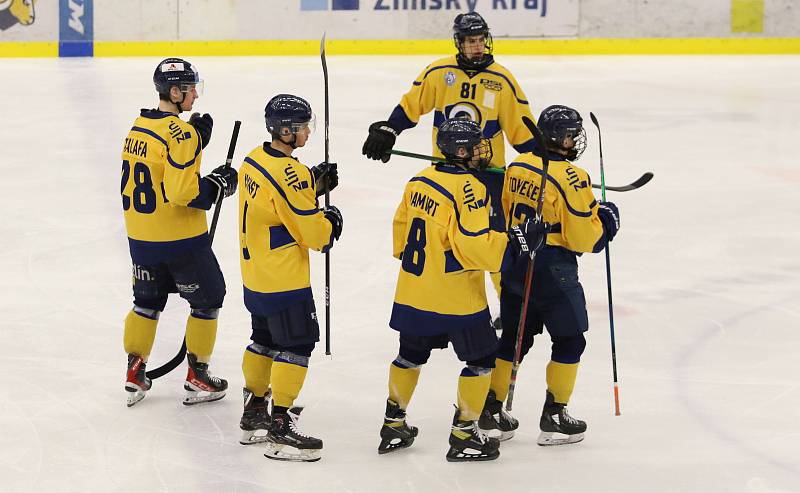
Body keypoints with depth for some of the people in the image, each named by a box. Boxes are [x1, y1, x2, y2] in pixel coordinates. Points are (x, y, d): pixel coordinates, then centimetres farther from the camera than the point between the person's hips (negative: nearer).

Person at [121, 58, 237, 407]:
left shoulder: (138, 127, 5)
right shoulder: (181, 133, -20)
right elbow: (183, 193, -25)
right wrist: (218, 184, -9)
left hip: (140, 236, 7)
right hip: (180, 238, -7)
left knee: (148, 300, 21)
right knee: (207, 299, 10)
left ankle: (135, 375, 22)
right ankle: (197, 378, 14)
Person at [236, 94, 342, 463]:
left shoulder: (256, 159, 5)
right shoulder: (288, 174, -24)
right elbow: (311, 232, -20)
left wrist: (313, 185, 4)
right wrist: (330, 221, 1)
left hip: (256, 275, 10)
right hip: (284, 280, -10)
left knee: (265, 340, 21)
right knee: (296, 345, -4)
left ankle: (253, 415, 32)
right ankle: (280, 429, -5)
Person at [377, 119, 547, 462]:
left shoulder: (420, 181, 5)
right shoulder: (468, 187, -19)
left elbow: (402, 227, 16)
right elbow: (472, 245, -27)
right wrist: (517, 241, -21)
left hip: (412, 292, 8)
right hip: (455, 300, -8)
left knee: (412, 355, 23)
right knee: (480, 360, 7)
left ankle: (393, 425, 31)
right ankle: (463, 436, 9)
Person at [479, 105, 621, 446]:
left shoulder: (517, 166, 5)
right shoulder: (571, 179, -18)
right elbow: (584, 238, -16)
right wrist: (605, 219, 2)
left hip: (514, 265, 7)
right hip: (552, 271, -7)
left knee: (513, 338, 18)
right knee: (569, 341, 7)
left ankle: (490, 410, 22)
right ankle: (554, 418, 8)